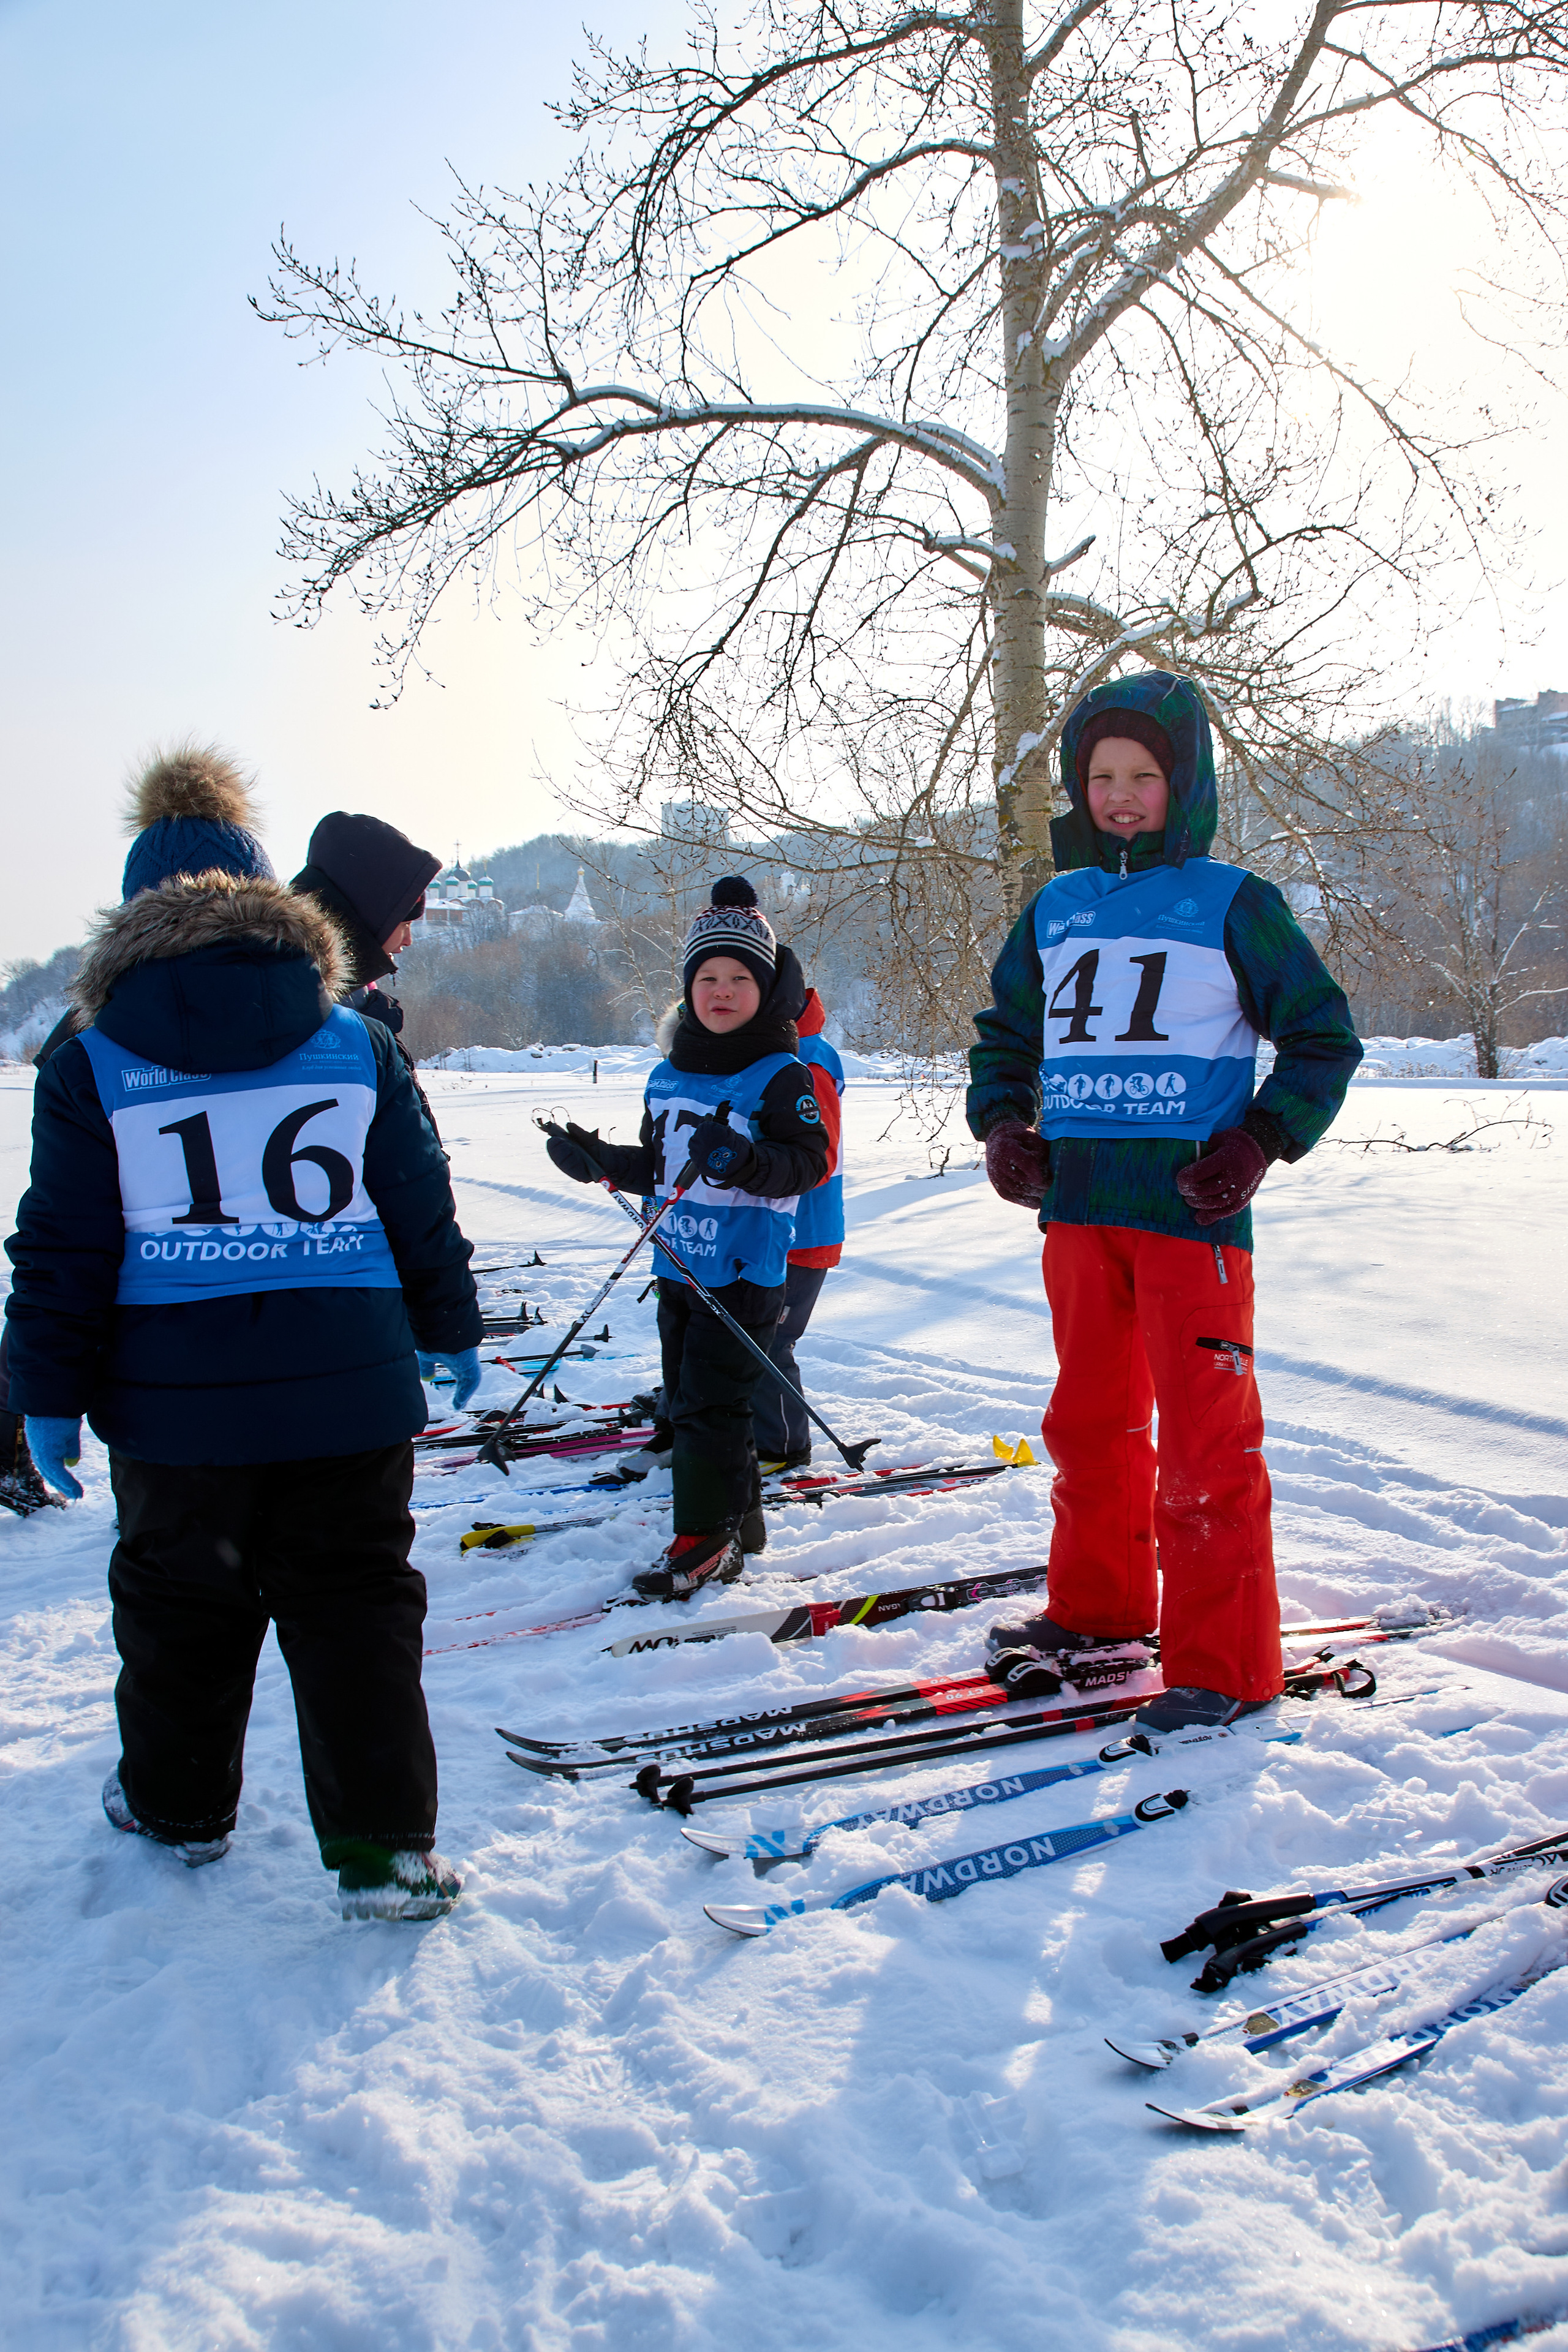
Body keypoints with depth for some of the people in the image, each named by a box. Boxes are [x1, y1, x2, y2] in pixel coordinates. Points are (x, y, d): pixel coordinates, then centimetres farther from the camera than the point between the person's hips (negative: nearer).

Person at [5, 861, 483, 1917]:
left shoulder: (91, 1066, 3)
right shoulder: (359, 1046, 5)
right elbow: (422, 1209, 7)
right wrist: (452, 1328, 19)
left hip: (177, 1396, 0)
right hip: (349, 1389, 1)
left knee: (180, 1604, 17)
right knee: (356, 1604, 7)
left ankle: (179, 1803, 36)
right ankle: (385, 1848, 5)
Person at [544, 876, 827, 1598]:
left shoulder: (781, 1075, -9)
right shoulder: (668, 1076, 12)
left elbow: (810, 1159, -16)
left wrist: (748, 1163, -32)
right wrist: (600, 1161, 9)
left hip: (746, 1268, -8)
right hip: (680, 1262, 8)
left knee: (712, 1399, -8)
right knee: (686, 1395, 14)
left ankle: (708, 1536, 3)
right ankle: (738, 1519, 28)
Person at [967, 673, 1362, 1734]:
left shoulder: (1232, 903, 0)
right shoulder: (1056, 911, 13)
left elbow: (1324, 1036, 3)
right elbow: (1005, 1031, 23)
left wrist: (1259, 1142, -9)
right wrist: (1002, 1125, 6)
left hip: (1192, 1206, -5)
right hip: (1078, 1206, 5)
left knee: (1203, 1437, -4)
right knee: (1089, 1419, 16)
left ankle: (1224, 1665, 6)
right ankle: (1098, 1605, 33)